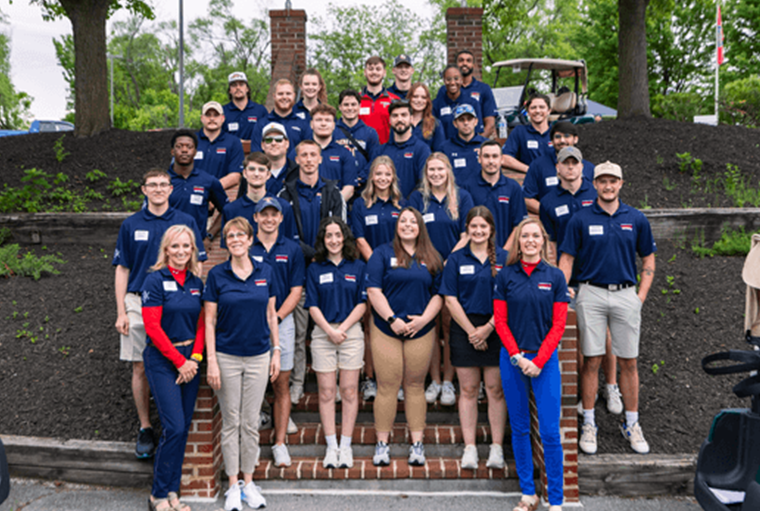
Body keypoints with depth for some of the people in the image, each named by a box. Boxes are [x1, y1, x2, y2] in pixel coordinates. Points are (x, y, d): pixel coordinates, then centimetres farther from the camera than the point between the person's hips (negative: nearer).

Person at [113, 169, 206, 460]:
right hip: (139, 304, 1)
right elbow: (122, 270, 7)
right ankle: (145, 429, 15)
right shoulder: (131, 225, 7)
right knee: (140, 369, 2)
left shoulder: (186, 222, 5)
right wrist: (121, 313, 1)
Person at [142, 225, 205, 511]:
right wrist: (179, 361, -11)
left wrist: (195, 358, -4)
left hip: (190, 361, 5)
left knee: (184, 428, 7)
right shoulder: (156, 280, -8)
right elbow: (152, 327, -11)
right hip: (162, 361, -5)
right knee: (174, 428, -11)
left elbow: (201, 323, 10)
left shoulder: (197, 282, 8)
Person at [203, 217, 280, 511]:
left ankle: (248, 482, 22)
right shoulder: (217, 275, -4)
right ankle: (233, 485, 19)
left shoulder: (265, 272, 2)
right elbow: (209, 321, -4)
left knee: (251, 423, 9)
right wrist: (211, 361, -9)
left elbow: (271, 314, 8)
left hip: (259, 357, 2)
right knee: (231, 422, 7)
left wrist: (276, 351, 5)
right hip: (226, 357, -1)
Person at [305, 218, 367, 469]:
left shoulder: (358, 267, 5)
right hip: (322, 333, 1)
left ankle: (346, 446, 10)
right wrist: (330, 330, -11)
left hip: (351, 332, 0)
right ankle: (331, 446, 11)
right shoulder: (315, 269, 7)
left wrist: (342, 328, -10)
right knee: (326, 392, 2)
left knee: (349, 391, 1)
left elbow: (362, 304, 1)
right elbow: (313, 306, 2)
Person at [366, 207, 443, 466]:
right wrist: (392, 319, -14)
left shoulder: (432, 259, 10)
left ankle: (417, 443, 15)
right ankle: (382, 443, 10)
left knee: (415, 386, 8)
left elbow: (439, 294, 7)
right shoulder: (382, 253, 2)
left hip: (421, 331, 2)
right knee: (387, 386, 0)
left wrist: (424, 318, -8)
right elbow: (373, 291, -6)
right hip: (386, 330, -2)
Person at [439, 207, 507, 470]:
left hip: (496, 329, 0)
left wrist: (488, 328, -9)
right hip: (464, 328, 0)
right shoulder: (456, 259, 5)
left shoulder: (504, 258, 4)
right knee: (468, 389, 4)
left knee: (495, 389, 2)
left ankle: (496, 448, 9)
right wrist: (471, 330, -7)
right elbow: (450, 299, 0)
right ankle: (469, 448, 9)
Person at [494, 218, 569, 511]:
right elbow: (500, 321, 1)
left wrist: (538, 361, -9)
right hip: (512, 359, 1)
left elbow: (558, 325, -2)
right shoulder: (505, 276, 3)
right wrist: (517, 357, -9)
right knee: (519, 429, 8)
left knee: (550, 432, -3)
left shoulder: (555, 277, 2)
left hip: (545, 360, -1)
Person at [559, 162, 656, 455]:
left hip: (626, 295, 2)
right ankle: (589, 424, 12)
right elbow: (567, 259, 2)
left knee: (628, 362, 6)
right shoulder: (581, 219, 1)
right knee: (592, 360, 1)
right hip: (591, 294, -2)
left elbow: (648, 259, 12)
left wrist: (642, 295, 3)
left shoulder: (636, 219, 6)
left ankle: (631, 424, 19)